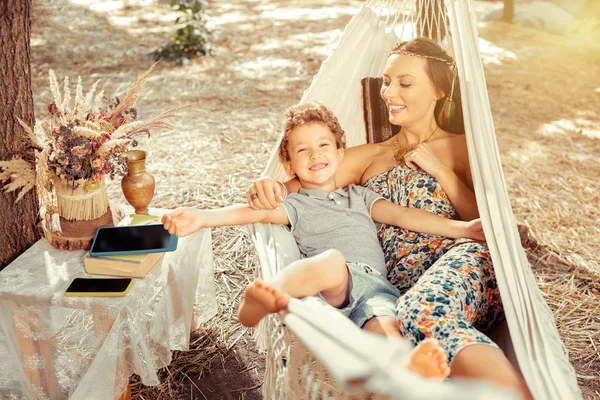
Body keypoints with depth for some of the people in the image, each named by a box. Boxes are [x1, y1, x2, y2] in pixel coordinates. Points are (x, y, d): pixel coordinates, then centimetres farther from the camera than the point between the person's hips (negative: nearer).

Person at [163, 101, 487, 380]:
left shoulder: (359, 196, 33)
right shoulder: (296, 205, 21)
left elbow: (405, 216, 24)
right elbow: (256, 212, 3)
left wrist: (463, 227, 13)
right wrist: (202, 217, -15)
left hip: (376, 283, 3)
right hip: (333, 284, -2)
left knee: (385, 326, -33)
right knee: (333, 260, -39)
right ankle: (260, 300, -48)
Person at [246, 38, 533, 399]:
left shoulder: (464, 149, 19)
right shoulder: (368, 156, 26)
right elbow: (303, 183, 14)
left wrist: (441, 170, 1)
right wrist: (271, 188, -9)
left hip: (462, 259, -1)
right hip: (403, 287, 2)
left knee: (420, 312, -38)